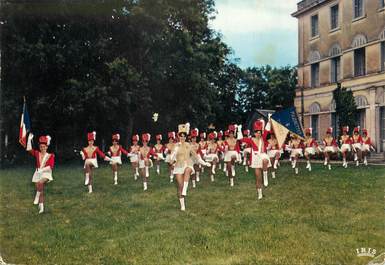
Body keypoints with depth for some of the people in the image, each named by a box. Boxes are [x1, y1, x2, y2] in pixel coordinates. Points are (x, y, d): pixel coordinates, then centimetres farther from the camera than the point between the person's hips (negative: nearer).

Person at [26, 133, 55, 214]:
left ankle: (37, 197, -16)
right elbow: (29, 149, -3)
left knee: (40, 182, -35)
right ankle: (41, 207, 11)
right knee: (40, 190, 4)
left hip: (46, 173, -4)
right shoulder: (37, 154, 8)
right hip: (37, 174, 4)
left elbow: (51, 166, -12)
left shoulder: (50, 156, -2)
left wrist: (42, 170, -23)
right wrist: (29, 139, -9)